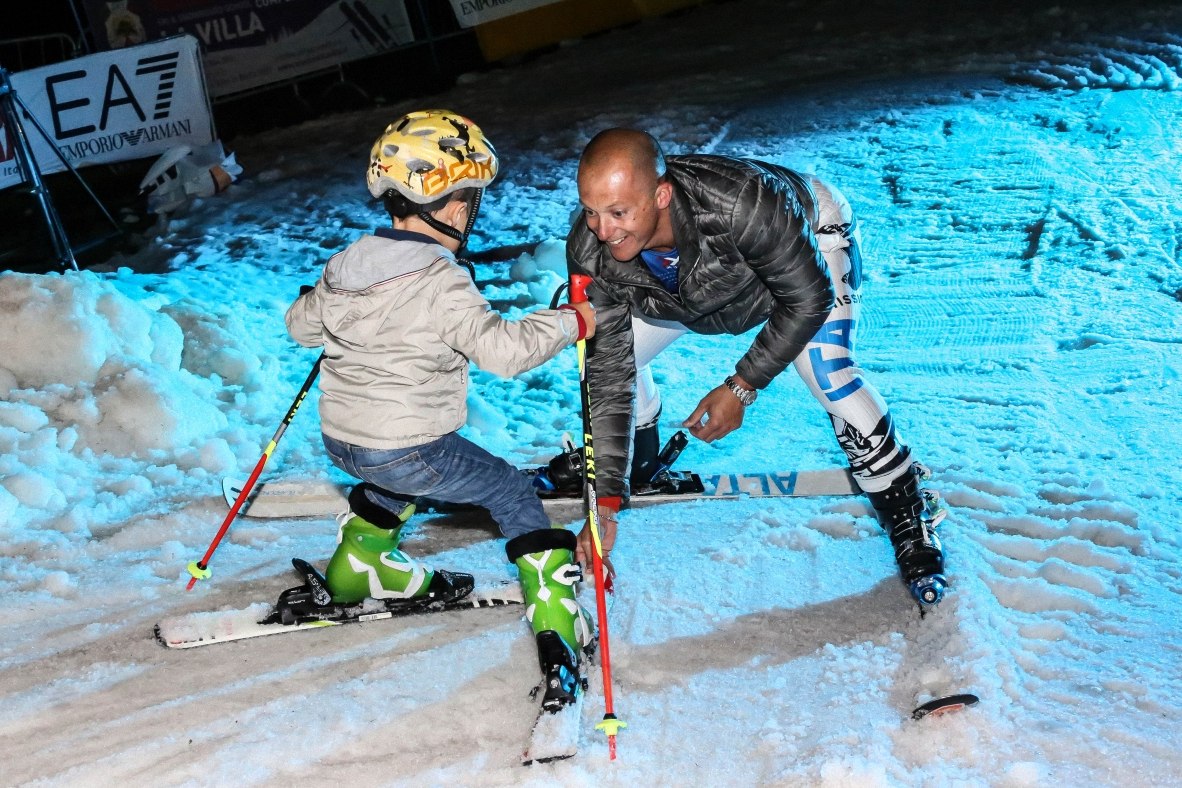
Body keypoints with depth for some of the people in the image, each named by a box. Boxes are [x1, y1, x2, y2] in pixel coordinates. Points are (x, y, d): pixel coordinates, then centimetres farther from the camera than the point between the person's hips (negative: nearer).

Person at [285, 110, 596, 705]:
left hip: (339, 441, 7)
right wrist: (571, 321, -14)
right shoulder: (441, 283, -20)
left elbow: (300, 325, 19)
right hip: (410, 449, -7)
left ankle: (357, 567, 47)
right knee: (512, 492, 8)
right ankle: (555, 622, 0)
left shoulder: (344, 266, 3)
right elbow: (503, 349, -27)